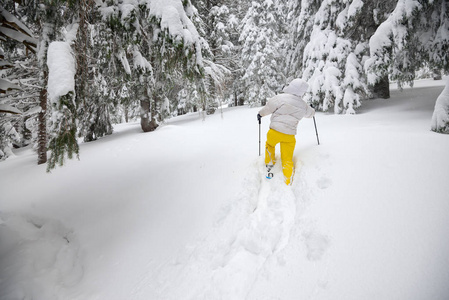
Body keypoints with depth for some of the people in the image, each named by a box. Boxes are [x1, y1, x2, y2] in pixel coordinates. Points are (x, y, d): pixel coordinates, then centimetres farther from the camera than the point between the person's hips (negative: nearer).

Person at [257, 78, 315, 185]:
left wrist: (261, 114, 16)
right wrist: (312, 111, 48)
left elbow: (268, 107, -4)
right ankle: (288, 184, 9)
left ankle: (269, 164, 30)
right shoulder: (303, 105, 5)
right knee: (287, 160, 11)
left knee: (269, 145, 32)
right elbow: (311, 113, 24)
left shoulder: (280, 98, -10)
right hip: (289, 136, 3)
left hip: (274, 132, -2)